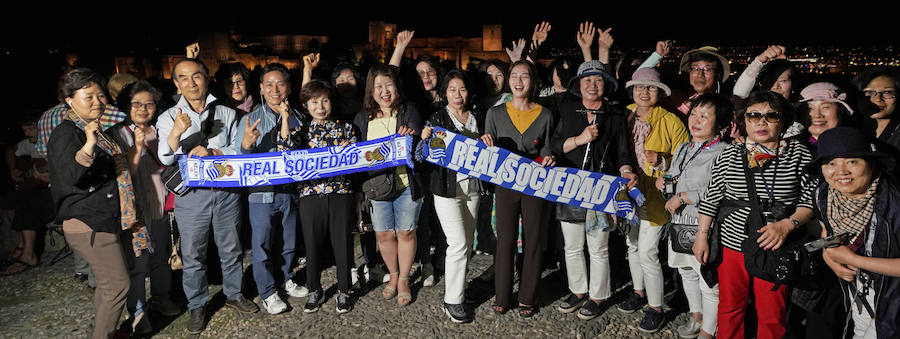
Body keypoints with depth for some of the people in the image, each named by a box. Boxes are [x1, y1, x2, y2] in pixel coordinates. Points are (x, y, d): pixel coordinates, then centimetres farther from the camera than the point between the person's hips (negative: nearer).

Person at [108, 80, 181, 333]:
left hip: (160, 206, 6)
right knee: (137, 262, -2)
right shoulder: (118, 135, -7)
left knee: (161, 256, 16)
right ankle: (137, 312, 14)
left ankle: (161, 299, 34)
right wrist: (136, 149, -27)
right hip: (135, 208, -5)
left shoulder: (158, 131, 10)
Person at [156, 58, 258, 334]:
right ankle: (197, 306, 23)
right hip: (191, 194, -1)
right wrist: (176, 132, -28)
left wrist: (211, 152, -17)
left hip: (226, 190, 1)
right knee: (193, 254, 6)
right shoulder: (169, 117, 2)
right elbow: (165, 158, -9)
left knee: (231, 248, 13)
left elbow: (239, 149, 0)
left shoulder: (226, 113, 6)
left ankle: (234, 294, 33)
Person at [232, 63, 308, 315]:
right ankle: (268, 293, 19)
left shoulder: (297, 118, 6)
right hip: (262, 192, -3)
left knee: (289, 240, 16)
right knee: (262, 244, 4)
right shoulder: (251, 120, -4)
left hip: (291, 190, 3)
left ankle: (287, 280, 36)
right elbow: (238, 158, -9)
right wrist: (246, 144, -33)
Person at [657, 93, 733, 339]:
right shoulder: (682, 149, 11)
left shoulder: (723, 153, -15)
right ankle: (696, 316, 44)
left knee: (709, 283, 2)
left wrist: (682, 197, -22)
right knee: (687, 273, 23)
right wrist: (664, 182, 4)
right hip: (680, 223, 8)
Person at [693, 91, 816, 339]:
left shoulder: (799, 154, -1)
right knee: (730, 309, 13)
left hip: (775, 250, -1)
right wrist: (702, 236, 4)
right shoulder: (729, 156, 2)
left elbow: (811, 200, -3)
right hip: (732, 245, 1)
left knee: (773, 316, 8)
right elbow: (710, 199, 6)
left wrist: (787, 225, -19)